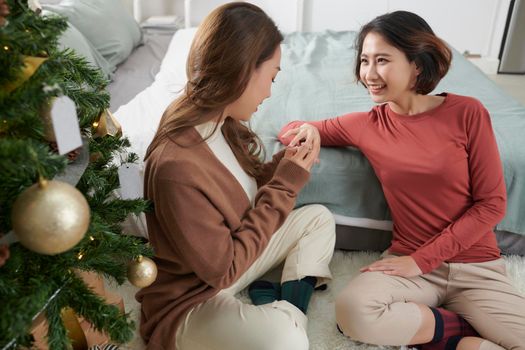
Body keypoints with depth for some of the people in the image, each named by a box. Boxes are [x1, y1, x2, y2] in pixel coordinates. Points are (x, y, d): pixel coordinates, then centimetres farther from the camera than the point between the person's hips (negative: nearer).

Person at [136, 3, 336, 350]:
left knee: (319, 218, 10)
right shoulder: (176, 167, -35)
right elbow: (224, 269, -26)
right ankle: (287, 312, 0)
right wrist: (286, 184, -22)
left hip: (227, 258, 8)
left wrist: (283, 166, -11)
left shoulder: (220, 123, -9)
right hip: (188, 300, -8)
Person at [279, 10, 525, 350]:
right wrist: (307, 130, -14)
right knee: (353, 311, -30)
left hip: (477, 267, 0)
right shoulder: (366, 124, -1)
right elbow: (290, 130, 11)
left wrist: (422, 258, -12)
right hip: (409, 261, 1)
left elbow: (492, 203, -5)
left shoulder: (467, 113, -6)